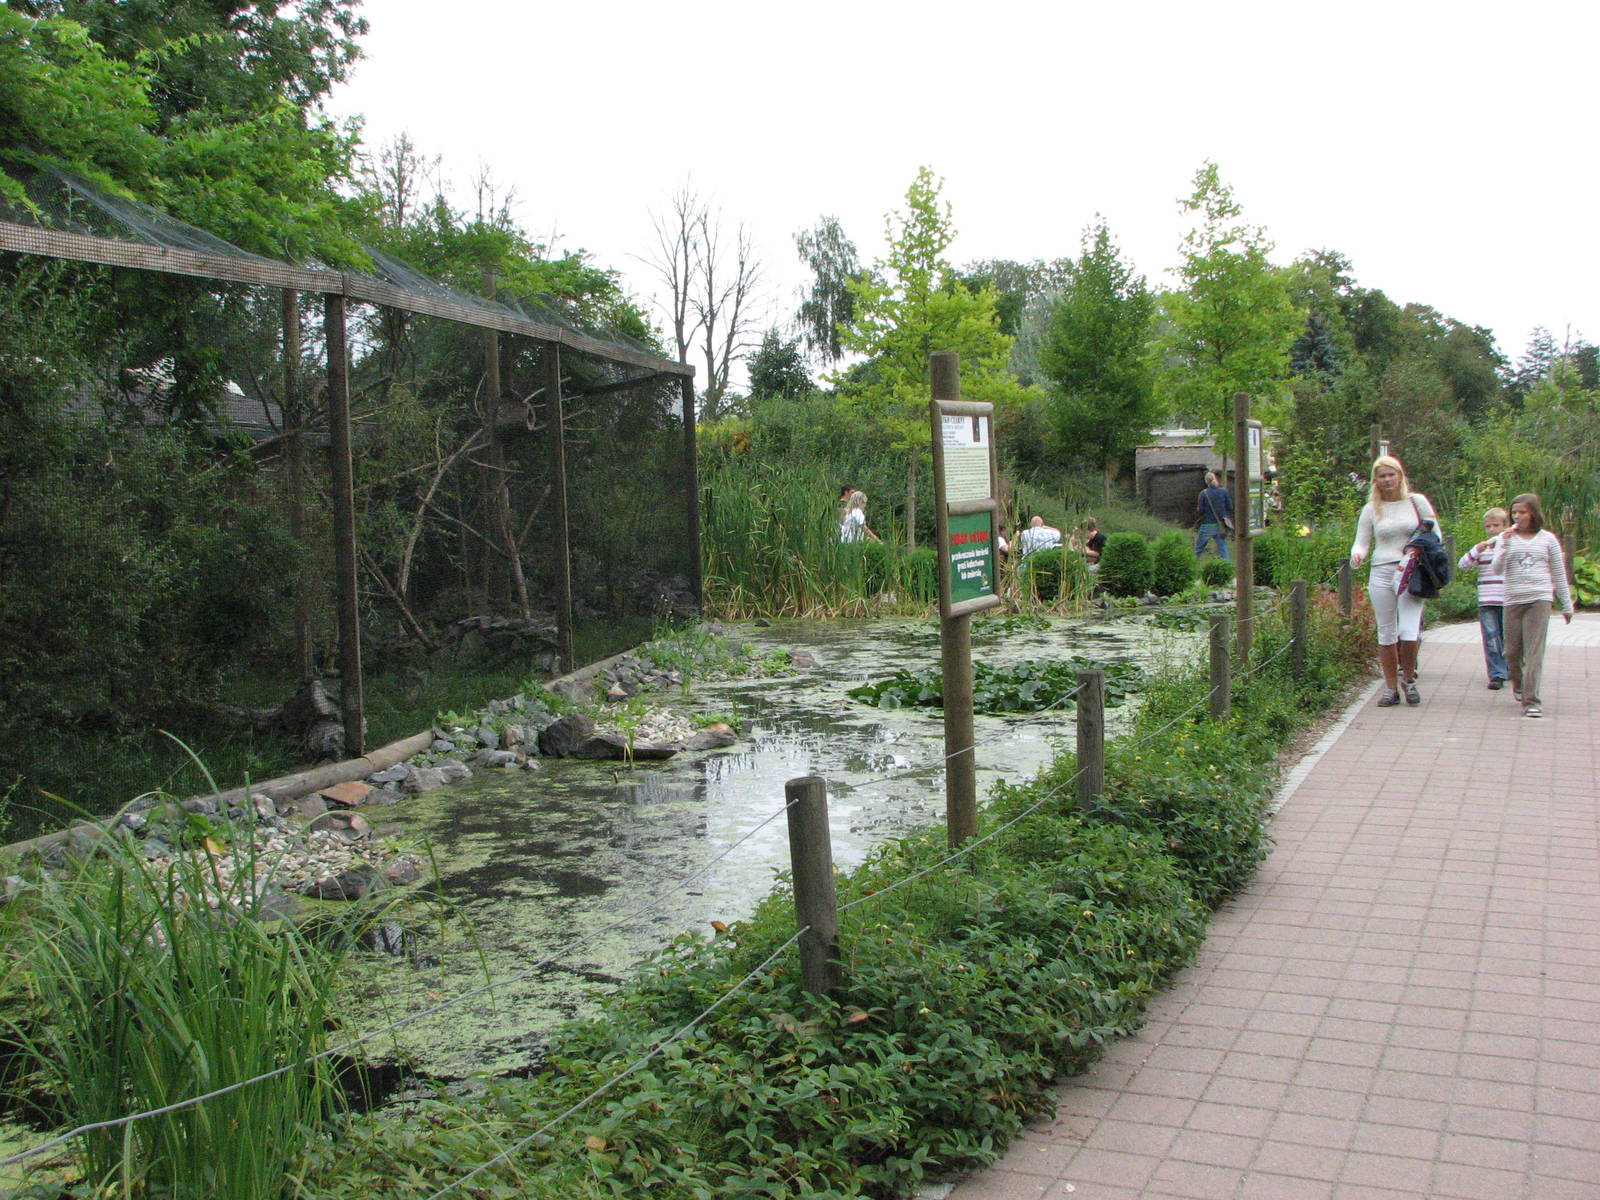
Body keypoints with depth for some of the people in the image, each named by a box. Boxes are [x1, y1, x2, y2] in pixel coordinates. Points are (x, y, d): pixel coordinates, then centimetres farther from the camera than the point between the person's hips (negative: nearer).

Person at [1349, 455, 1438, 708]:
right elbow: (1361, 542, 7)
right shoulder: (1371, 509, 7)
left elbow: (1435, 534, 10)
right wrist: (1356, 556, -15)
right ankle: (1391, 688, 16)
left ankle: (1408, 678, 13)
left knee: (1409, 632, -12)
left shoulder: (1417, 501, 4)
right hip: (1381, 573, 2)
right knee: (1386, 634, 5)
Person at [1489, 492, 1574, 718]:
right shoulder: (1507, 538, 6)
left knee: (1534, 652, -9)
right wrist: (1505, 545, -17)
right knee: (1512, 652, 8)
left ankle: (1531, 701, -10)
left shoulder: (1547, 539, 6)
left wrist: (1567, 605, 13)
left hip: (1540, 599, -1)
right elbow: (1496, 569, -4)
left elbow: (1559, 574, 12)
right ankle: (1519, 685, 36)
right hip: (1513, 600, 2)